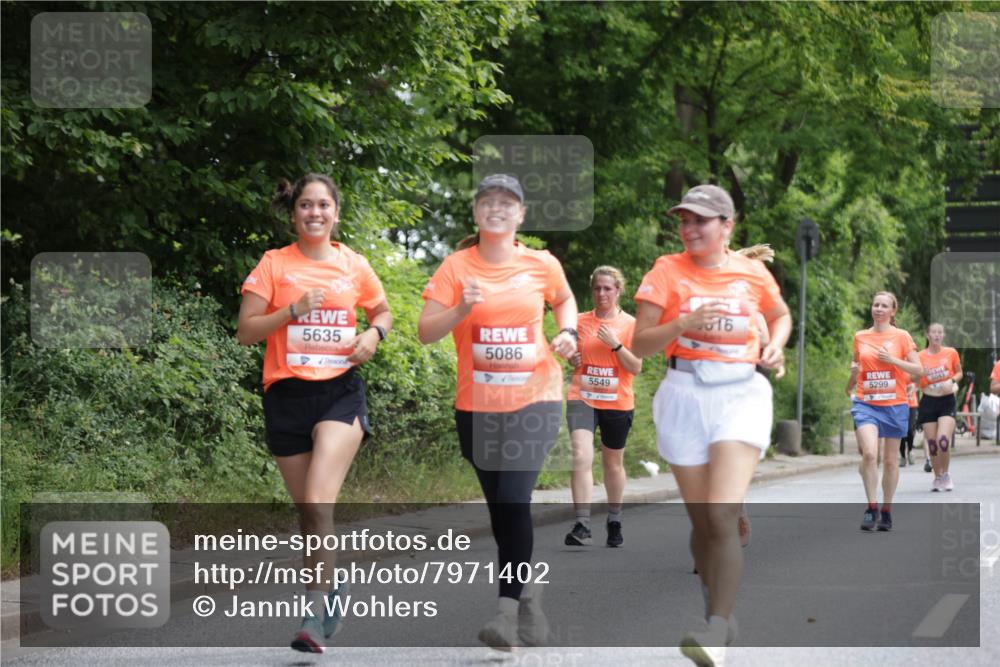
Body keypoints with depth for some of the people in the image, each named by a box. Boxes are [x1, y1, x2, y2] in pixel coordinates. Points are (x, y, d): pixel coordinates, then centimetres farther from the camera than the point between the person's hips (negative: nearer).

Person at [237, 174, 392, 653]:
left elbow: (383, 312, 22)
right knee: (308, 511, 8)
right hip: (287, 395, 1)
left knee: (318, 502, -20)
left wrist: (373, 334, 0)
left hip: (340, 392, -1)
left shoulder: (354, 266, 5)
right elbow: (246, 331, -3)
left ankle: (316, 611, -17)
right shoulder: (274, 264, 1)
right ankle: (330, 588, 31)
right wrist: (294, 309, -16)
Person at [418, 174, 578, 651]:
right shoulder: (456, 267, -4)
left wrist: (568, 333, 1)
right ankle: (526, 586, 32)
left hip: (534, 400, -2)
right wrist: (461, 310, -26)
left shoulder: (542, 265, -1)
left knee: (513, 499, -18)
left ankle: (509, 608, -14)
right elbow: (426, 332, -9)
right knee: (501, 509, 10)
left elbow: (564, 300, 20)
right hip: (477, 406, 2)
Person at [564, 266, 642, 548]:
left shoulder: (630, 324, -1)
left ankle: (614, 520, 33)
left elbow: (636, 368, -5)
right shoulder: (581, 321, 5)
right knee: (581, 457, -19)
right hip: (582, 398, 0)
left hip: (617, 403, 0)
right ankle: (582, 525, -22)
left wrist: (615, 344, -17)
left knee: (613, 463, 14)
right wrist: (572, 359, -3)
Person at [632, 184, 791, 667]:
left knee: (722, 516, -18)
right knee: (701, 522, 8)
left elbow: (781, 316, 26)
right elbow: (640, 344, -4)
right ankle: (720, 611, 29)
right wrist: (684, 323, -20)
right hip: (685, 396, 1)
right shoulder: (667, 272, 0)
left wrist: (776, 345, 5)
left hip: (742, 395, -1)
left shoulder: (753, 274, 5)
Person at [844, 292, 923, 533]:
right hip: (866, 403, 0)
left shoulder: (901, 336, 1)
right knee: (869, 453, -20)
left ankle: (887, 511, 21)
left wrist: (892, 359, -12)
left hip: (894, 405, 0)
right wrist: (853, 371, 3)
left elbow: (918, 370, -1)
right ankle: (871, 507, -11)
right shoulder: (860, 337, 8)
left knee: (890, 460, 7)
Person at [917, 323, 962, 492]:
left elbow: (959, 373, 13)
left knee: (943, 440, -17)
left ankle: (946, 474, 5)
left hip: (947, 401, -1)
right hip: (928, 402, 1)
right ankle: (938, 477, 20)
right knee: (932, 444, 1)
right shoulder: (920, 356, -2)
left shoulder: (951, 353, 0)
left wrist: (952, 380, -8)